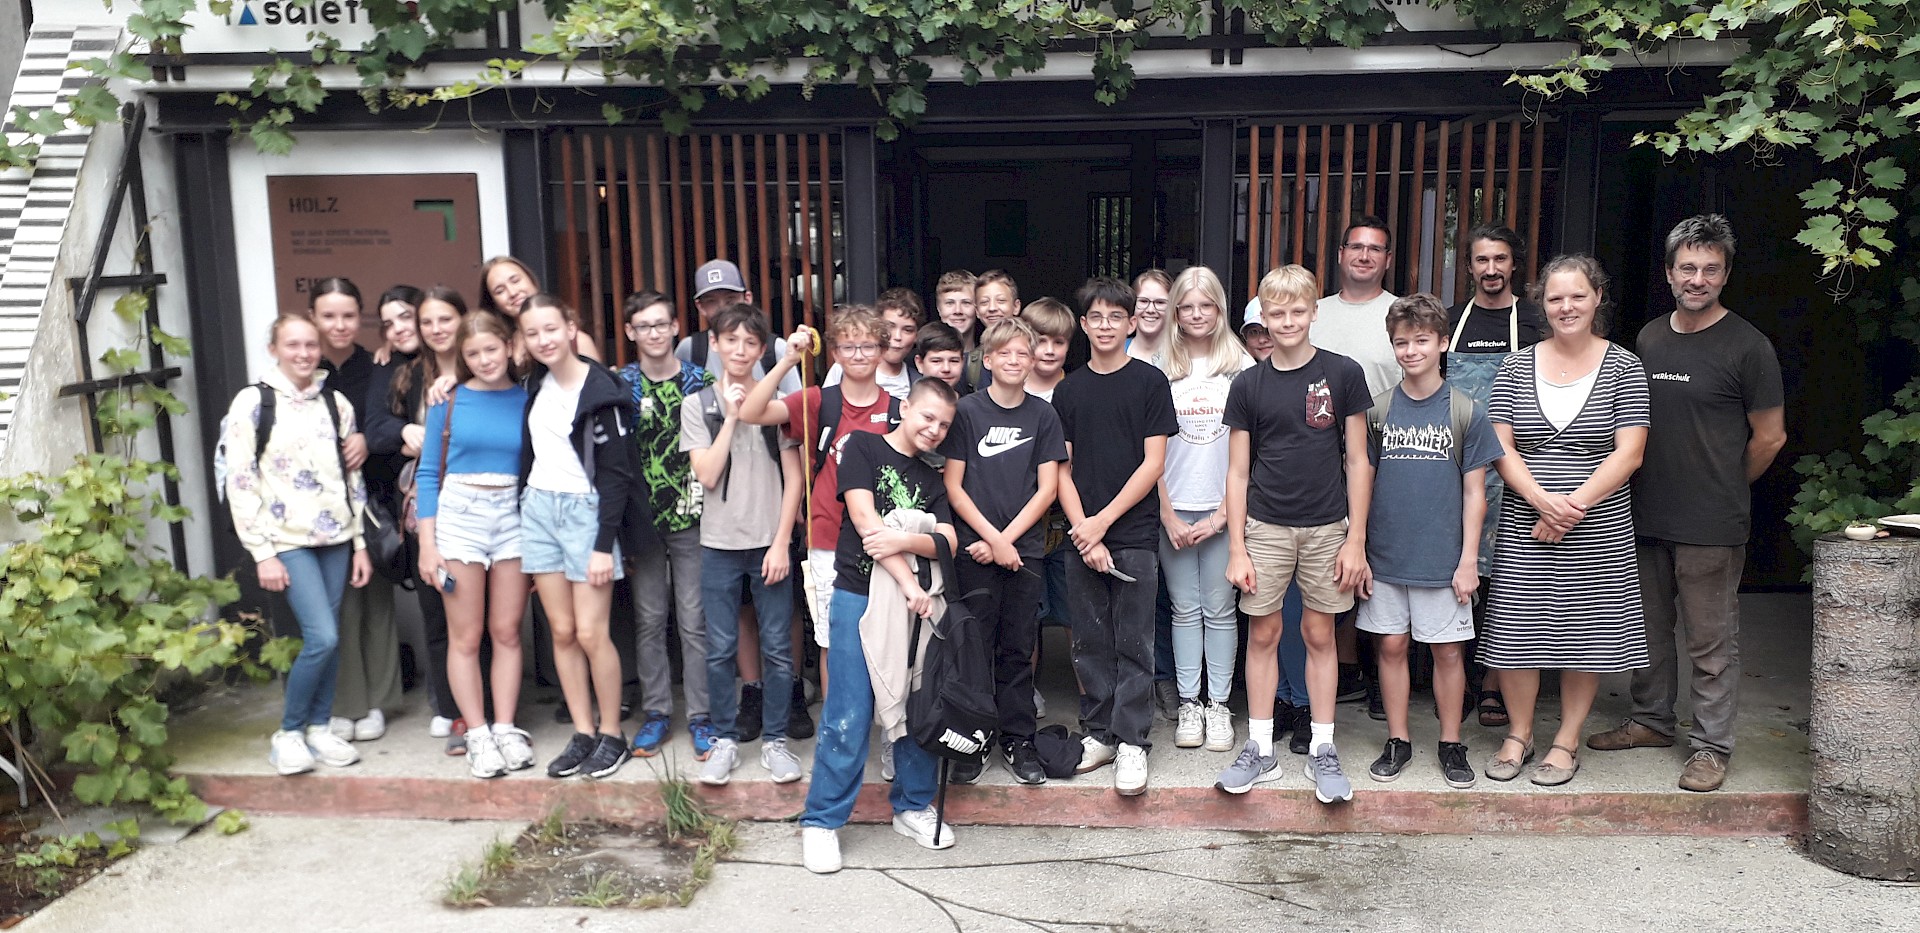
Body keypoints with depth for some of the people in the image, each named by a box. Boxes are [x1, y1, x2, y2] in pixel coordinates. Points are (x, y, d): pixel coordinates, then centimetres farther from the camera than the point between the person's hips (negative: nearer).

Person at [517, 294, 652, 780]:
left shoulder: (601, 390, -11)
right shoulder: (536, 384, 7)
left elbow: (616, 474, -13)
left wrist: (604, 544, -16)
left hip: (586, 511, -6)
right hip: (538, 509, 6)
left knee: (591, 633, -5)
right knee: (562, 631, 7)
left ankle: (612, 736, 10)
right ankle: (583, 734, 16)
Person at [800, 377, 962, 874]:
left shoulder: (932, 478, 16)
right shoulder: (863, 447, 0)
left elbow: (948, 540, 2)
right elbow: (866, 521, -11)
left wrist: (903, 542, -19)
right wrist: (909, 584, -16)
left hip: (914, 603, 5)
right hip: (860, 597, -5)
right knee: (849, 717, -5)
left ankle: (913, 805, 26)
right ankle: (821, 821, 5)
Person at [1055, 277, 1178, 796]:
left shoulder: (1150, 383, 0)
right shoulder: (1070, 390, 9)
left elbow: (1153, 463, -5)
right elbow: (1062, 468, 7)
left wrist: (1103, 521, -10)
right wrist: (1082, 531, -6)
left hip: (1134, 534, -3)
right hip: (1082, 535, 3)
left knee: (1133, 644, 1)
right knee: (1090, 641, 9)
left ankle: (1131, 742, 9)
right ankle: (1099, 733, 20)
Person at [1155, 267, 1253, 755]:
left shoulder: (1242, 366, 1)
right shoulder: (1160, 368, 4)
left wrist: (1222, 513, -7)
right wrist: (1168, 514, -3)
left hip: (1223, 507, -1)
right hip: (1173, 508, 1)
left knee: (1219, 609, 4)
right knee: (1184, 608, 7)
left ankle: (1219, 705, 14)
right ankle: (1188, 705, 16)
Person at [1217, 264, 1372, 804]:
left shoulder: (1343, 374, -1)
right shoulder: (1248, 385, 2)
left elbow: (1357, 461, 1)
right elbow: (1238, 472, 3)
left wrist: (1356, 540, -3)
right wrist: (1236, 549, -1)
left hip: (1327, 527, -1)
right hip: (1265, 528, 1)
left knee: (1319, 635, 8)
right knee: (1263, 634, 6)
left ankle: (1322, 750, 19)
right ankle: (1260, 749, 16)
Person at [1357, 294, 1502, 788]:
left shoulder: (1465, 412, -1)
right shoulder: (1378, 410, 3)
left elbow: (1474, 493, 0)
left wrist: (1469, 560, -4)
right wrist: (1358, 548, 3)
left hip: (1442, 559, -2)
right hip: (1385, 556, 2)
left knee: (1448, 651, 6)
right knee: (1391, 647, 8)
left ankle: (1451, 745, 20)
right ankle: (1398, 741, 22)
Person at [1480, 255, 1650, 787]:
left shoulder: (1623, 367, 0)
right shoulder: (1517, 367, 5)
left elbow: (1628, 453, -6)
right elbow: (1500, 447, 0)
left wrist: (1573, 506, -15)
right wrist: (1542, 501, -15)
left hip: (1599, 528, -1)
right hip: (1524, 527, 1)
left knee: (1586, 633, 5)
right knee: (1515, 628, 2)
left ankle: (1567, 742, 21)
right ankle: (1519, 734, 21)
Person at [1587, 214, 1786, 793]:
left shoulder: (1747, 346, -8)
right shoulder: (1649, 338, 10)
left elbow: (1770, 437, -3)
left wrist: (1722, 492, 6)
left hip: (1711, 527, -6)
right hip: (1645, 516, 6)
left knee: (1710, 642, 2)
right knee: (1647, 627, 16)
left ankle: (1712, 746, 14)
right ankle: (1651, 721, 32)